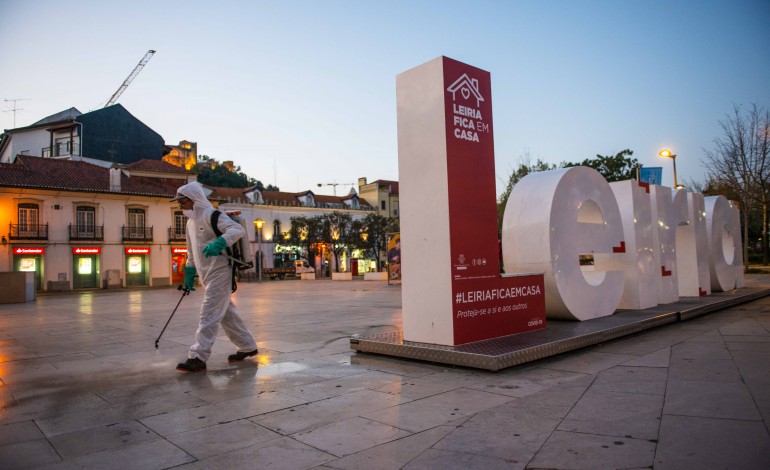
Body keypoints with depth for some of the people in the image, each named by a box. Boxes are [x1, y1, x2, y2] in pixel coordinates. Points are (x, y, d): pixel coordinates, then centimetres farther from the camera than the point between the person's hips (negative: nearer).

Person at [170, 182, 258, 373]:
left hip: (219, 272, -9)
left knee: (209, 315, -10)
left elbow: (238, 229, -25)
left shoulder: (210, 214, -12)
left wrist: (218, 244, -37)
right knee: (226, 312, 13)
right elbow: (192, 251, 25)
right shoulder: (191, 222, 16)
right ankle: (247, 346, 24)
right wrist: (189, 273, 23)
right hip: (207, 275, 9)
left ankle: (198, 357, -8)